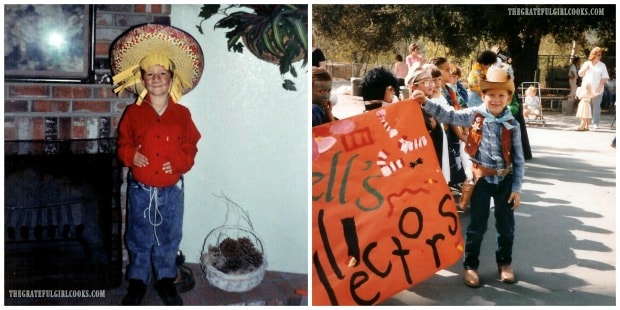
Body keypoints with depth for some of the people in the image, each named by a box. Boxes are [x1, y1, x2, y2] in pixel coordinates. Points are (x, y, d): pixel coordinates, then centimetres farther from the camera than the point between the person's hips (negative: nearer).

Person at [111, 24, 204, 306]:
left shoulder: (182, 114, -2)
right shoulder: (133, 113, -3)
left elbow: (190, 147, 2)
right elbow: (123, 144, 3)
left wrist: (179, 163, -15)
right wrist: (131, 156, -17)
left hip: (171, 189, 1)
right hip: (140, 188, 0)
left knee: (169, 238, 13)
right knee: (139, 238, 13)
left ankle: (166, 279, 32)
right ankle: (137, 281, 30)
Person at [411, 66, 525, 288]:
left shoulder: (512, 124, -5)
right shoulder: (474, 115, -6)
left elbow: (518, 159, -1)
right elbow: (448, 115, -7)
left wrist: (517, 188, -3)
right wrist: (426, 103, -21)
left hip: (505, 179, 2)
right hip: (483, 177, -1)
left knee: (506, 225, 13)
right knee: (477, 224, 6)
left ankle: (504, 263, 33)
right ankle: (470, 265, 21)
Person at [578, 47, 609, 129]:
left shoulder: (602, 65, 3)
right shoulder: (586, 64, 9)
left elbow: (604, 78, 0)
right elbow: (580, 74, 8)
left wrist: (599, 87, -12)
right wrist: (585, 68, -10)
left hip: (597, 91, -2)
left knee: (596, 107, -2)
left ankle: (595, 123, 1)